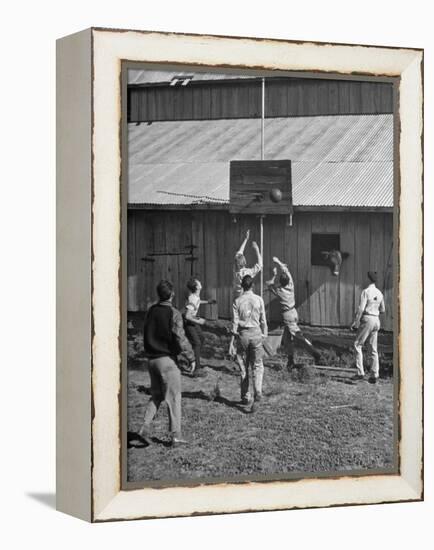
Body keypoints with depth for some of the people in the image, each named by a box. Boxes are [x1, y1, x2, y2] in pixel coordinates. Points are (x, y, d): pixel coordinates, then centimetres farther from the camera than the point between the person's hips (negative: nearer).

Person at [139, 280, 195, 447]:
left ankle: (146, 428, 6)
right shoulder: (173, 314, -14)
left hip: (152, 359, 6)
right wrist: (191, 357, -7)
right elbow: (180, 339, -16)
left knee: (156, 395, 17)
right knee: (173, 397, 2)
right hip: (167, 359, -6)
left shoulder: (151, 311, 5)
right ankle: (175, 435, 5)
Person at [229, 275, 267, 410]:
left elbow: (235, 323, -4)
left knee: (243, 367, 11)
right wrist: (265, 335, 12)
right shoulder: (259, 300, -2)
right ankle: (257, 391, -12)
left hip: (242, 334, 0)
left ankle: (246, 397, 17)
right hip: (256, 333, 0)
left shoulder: (237, 301, -3)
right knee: (257, 365, 9)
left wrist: (232, 342, -1)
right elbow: (263, 321, 0)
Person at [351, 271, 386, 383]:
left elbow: (361, 308, -17)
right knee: (373, 349, 9)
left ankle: (360, 372, -6)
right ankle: (374, 375, 6)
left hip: (367, 319, -7)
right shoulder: (379, 293, 9)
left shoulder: (366, 291, -12)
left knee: (358, 345, 2)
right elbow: (382, 310, 16)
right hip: (376, 320, 7)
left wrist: (356, 323, -13)